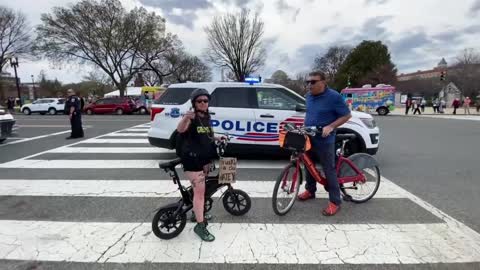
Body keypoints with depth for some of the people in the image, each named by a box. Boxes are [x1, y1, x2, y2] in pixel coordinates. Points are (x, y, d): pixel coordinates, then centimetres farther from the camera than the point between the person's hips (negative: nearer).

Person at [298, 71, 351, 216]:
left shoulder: (333, 96, -13)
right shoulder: (309, 96, 7)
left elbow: (346, 115, -10)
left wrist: (330, 127, -22)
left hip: (324, 141, -7)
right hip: (308, 138, 7)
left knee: (329, 170, 0)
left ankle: (335, 201, 10)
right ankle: (310, 190, 37)